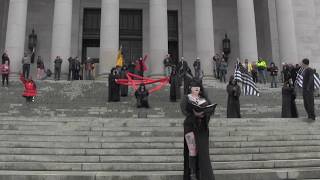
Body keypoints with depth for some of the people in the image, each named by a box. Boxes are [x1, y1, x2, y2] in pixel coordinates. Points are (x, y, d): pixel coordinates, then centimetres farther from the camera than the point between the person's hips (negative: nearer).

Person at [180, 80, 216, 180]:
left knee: (202, 150, 0)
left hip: (202, 127, 3)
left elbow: (212, 109, 4)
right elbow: (184, 110, -13)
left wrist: (204, 113, -17)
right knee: (193, 150, -9)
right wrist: (194, 114, -30)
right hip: (190, 125, -3)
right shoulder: (186, 98, 3)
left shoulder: (204, 99, 14)